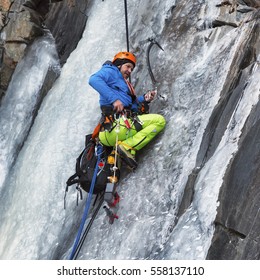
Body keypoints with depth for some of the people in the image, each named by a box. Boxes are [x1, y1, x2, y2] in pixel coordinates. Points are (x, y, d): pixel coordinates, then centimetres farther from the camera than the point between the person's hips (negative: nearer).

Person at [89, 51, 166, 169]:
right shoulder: (111, 71, 9)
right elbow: (94, 80, -14)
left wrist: (144, 99, 14)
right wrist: (114, 99, -21)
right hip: (116, 123, -9)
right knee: (159, 121, -8)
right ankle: (127, 147, -17)